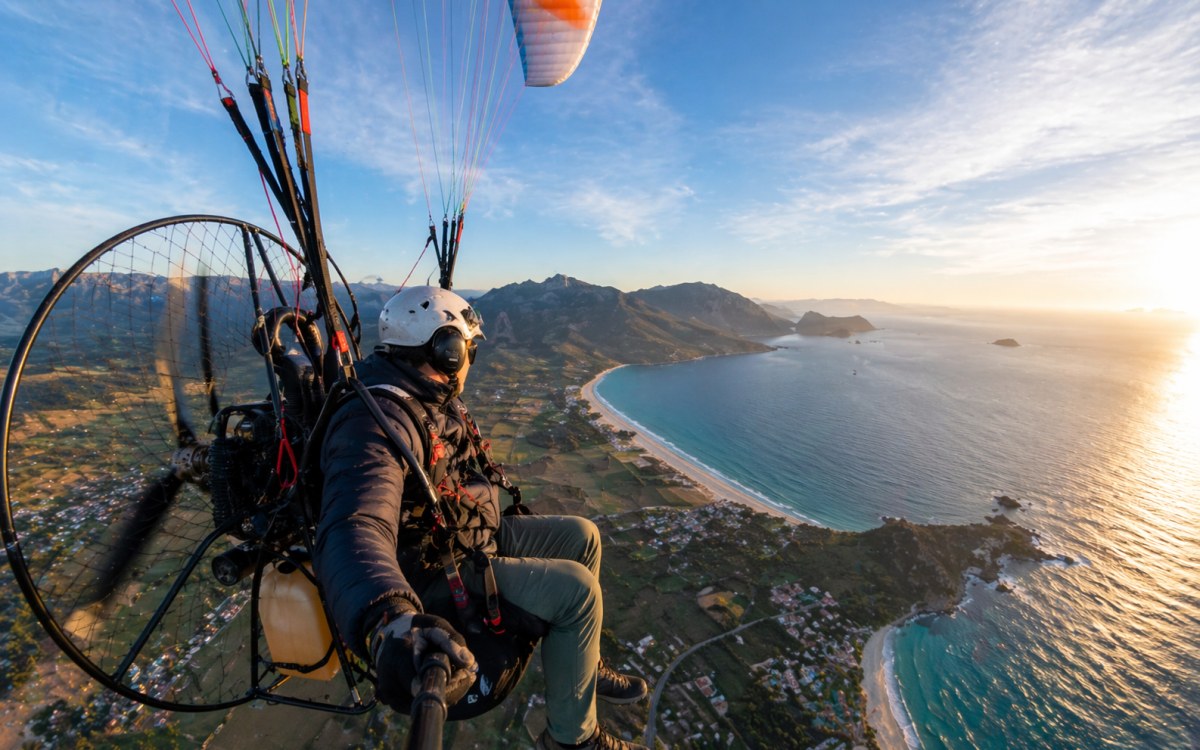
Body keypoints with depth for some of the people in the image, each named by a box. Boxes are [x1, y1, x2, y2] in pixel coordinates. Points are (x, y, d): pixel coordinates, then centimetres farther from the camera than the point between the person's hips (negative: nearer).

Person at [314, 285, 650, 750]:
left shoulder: (431, 398, 2)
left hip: (473, 535, 10)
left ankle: (580, 664, 25)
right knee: (575, 590, -17)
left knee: (581, 536, 7)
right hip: (437, 580, -9)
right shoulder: (377, 420, -30)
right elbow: (354, 531, -48)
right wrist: (391, 621, -64)